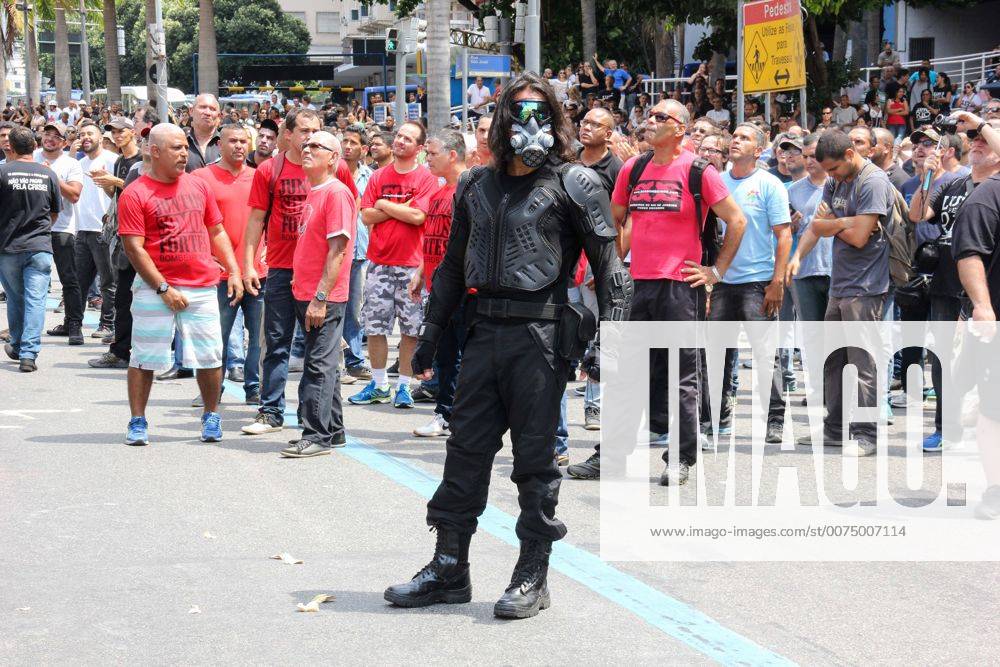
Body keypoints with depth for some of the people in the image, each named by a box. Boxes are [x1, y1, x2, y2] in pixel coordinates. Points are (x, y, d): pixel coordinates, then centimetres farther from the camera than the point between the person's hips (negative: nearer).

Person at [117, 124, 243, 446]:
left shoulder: (198, 185, 10)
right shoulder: (135, 194, -6)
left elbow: (217, 232, 17)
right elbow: (134, 248, -10)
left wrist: (234, 271, 7)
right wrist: (164, 289, -13)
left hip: (203, 287, 4)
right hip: (156, 288, -4)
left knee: (209, 357, 4)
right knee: (145, 358, 0)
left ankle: (211, 417, 21)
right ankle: (138, 422, 10)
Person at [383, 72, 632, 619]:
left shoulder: (573, 184, -2)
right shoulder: (477, 185, 14)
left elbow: (609, 270, -4)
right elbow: (453, 266, 21)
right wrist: (430, 333, 17)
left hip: (541, 333, -5)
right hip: (484, 331, 5)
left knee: (535, 459, 0)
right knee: (465, 451, 8)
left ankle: (532, 577, 8)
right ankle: (448, 569, 16)